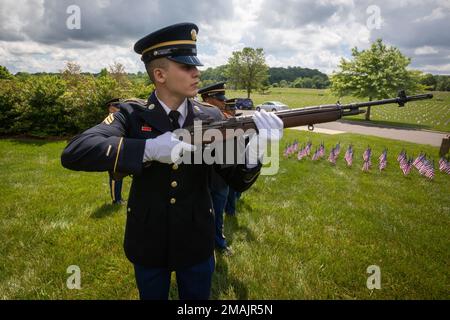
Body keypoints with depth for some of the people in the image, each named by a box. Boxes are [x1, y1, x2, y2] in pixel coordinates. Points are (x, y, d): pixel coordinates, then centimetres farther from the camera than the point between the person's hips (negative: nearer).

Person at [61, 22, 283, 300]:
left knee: (198, 297, 23)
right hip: (148, 243, -1)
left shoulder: (211, 117, -8)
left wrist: (253, 153, -32)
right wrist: (149, 148, -37)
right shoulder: (132, 115, -13)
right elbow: (73, 154, -26)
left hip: (197, 243, 1)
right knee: (153, 296, 24)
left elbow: (238, 182, -9)